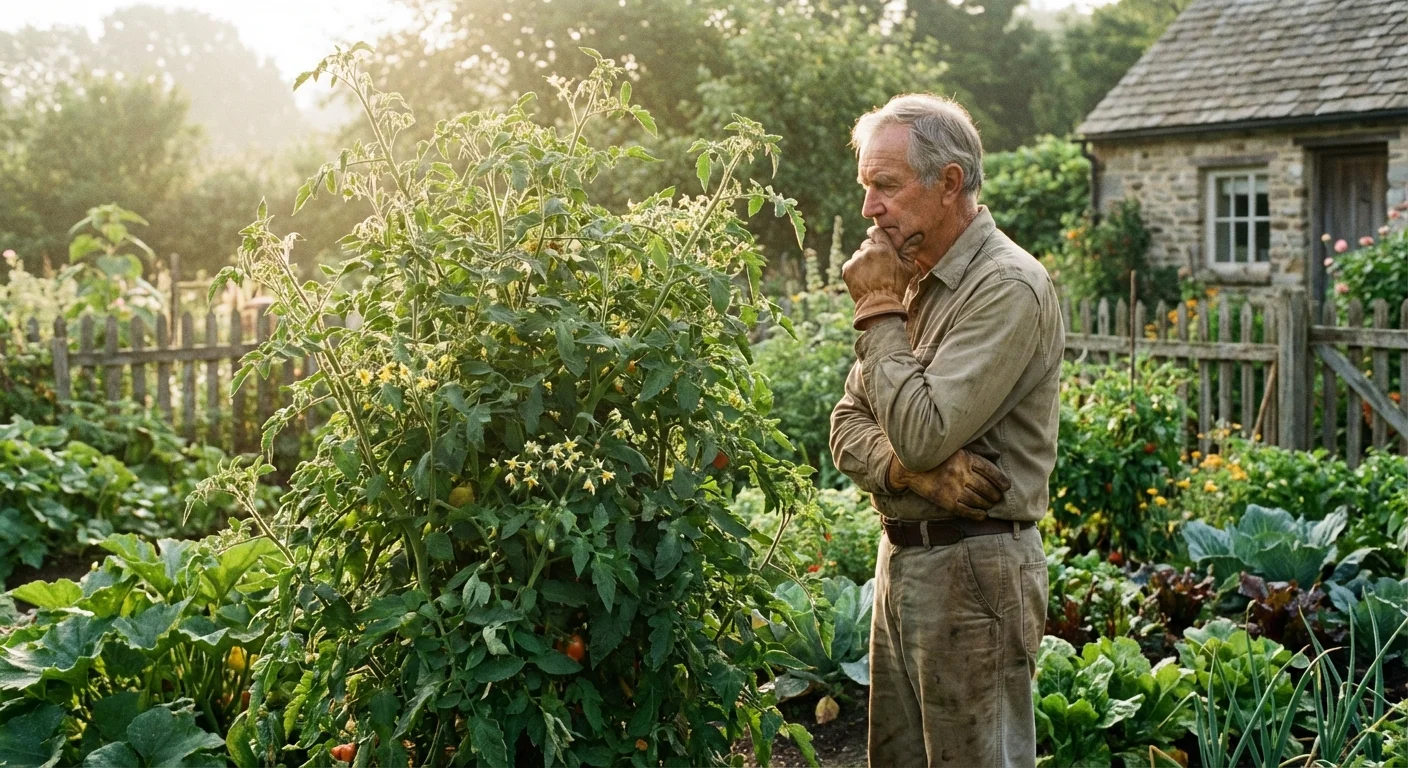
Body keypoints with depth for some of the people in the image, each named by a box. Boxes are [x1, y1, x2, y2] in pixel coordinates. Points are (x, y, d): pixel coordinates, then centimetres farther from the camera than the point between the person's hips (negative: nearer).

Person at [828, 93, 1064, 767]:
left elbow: (921, 433, -24)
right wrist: (909, 468, -13)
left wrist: (879, 309, -13)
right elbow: (848, 426, 9)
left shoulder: (1008, 287, -16)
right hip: (901, 559, 8)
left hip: (973, 567, -8)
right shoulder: (913, 281, 11)